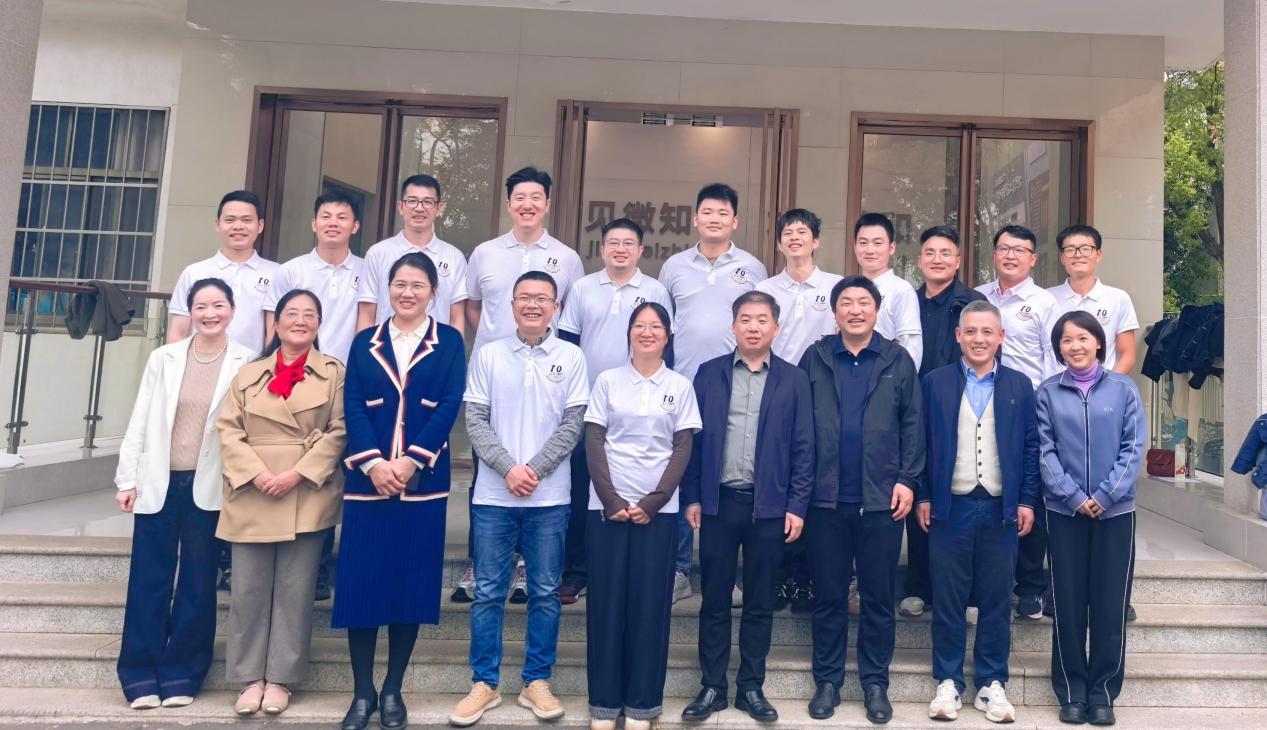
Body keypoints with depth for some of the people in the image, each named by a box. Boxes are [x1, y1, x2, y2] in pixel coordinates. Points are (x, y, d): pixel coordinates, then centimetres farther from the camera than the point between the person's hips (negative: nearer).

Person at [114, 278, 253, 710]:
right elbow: (140, 421, 5)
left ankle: (181, 674, 19)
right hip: (158, 482, 2)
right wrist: (127, 478, 1)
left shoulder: (246, 363, -3)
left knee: (197, 584, 7)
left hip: (209, 487, -2)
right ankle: (141, 676, 17)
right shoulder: (163, 358, 5)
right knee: (148, 580, 6)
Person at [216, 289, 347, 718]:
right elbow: (229, 430, 5)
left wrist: (298, 473, -13)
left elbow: (338, 431, -3)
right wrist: (258, 474, -10)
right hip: (252, 496, 2)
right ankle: (250, 678, 18)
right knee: (248, 589, 5)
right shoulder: (249, 373, 12)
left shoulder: (335, 373, 5)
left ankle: (280, 678, 15)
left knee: (295, 590, 3)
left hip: (307, 498, -2)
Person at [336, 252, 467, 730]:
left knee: (412, 583, 5)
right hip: (367, 478, 1)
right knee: (361, 582, 3)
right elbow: (352, 407, 0)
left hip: (423, 480, -1)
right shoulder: (365, 342, 11)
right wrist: (373, 462, -14)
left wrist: (410, 461, -15)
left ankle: (393, 691, 20)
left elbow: (449, 406, -5)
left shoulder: (449, 342, 6)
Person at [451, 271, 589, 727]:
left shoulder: (571, 357, 3)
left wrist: (535, 470, -11)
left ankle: (537, 682, 21)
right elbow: (475, 420, 1)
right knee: (488, 592, 6)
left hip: (550, 497, 0)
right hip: (493, 494, 1)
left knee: (545, 592, 7)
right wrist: (507, 468, -12)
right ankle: (484, 684, 19)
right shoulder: (488, 355, 5)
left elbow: (573, 424, -1)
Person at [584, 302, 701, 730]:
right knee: (606, 600, 4)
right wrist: (611, 501, -9)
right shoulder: (607, 381, 5)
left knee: (650, 603, 3)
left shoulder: (680, 387, 6)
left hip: (658, 509, 0)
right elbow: (593, 444, 1)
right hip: (607, 505, 0)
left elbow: (682, 451, 1)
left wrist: (652, 503, -9)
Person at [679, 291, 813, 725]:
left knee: (760, 603, 10)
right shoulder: (709, 373, 4)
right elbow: (693, 438, 4)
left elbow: (803, 447, 1)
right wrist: (691, 497, 0)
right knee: (714, 600, 8)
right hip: (718, 501, 1)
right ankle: (712, 687, 21)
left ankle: (751, 687, 24)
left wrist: (797, 505, -4)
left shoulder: (793, 380, 3)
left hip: (769, 505, 0)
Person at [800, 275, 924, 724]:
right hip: (827, 498, 0)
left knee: (879, 596, 10)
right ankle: (827, 680, 23)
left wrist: (907, 480, -5)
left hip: (882, 498, 0)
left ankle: (875, 682, 24)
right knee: (828, 595, 10)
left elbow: (912, 424, 3)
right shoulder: (814, 359, 3)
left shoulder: (898, 360, 4)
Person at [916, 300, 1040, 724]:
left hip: (1001, 509, 1)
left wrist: (1027, 501, 1)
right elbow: (921, 443, 3)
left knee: (997, 601, 8)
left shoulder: (1019, 386, 6)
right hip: (950, 507, -1)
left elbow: (1031, 447, 6)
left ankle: (992, 684, 20)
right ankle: (947, 682, 17)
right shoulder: (935, 383, 3)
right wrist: (923, 497, -2)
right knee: (947, 600, 5)